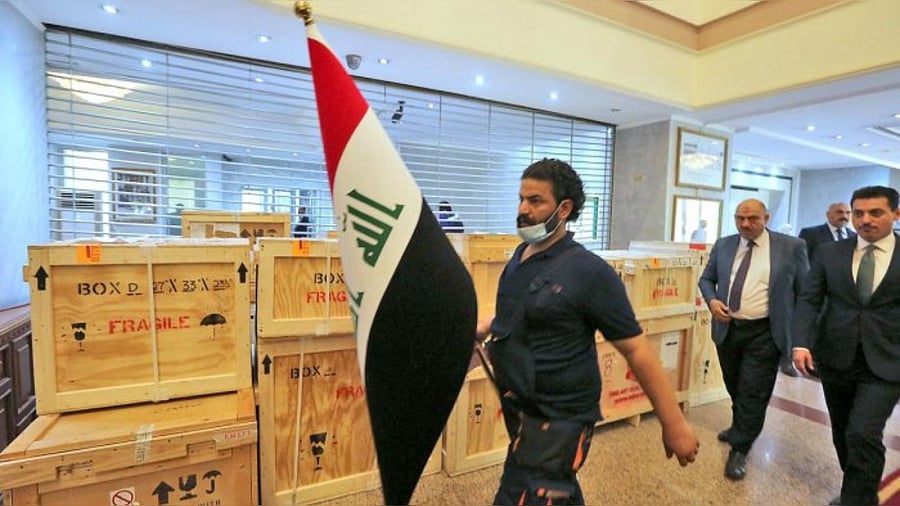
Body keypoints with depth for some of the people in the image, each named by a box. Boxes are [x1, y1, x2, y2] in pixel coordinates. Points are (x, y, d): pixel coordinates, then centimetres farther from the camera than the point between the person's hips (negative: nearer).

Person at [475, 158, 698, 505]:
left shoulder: (588, 271, -20)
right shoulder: (520, 256, 1)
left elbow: (636, 349, -17)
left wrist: (673, 424, -15)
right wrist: (481, 329, 3)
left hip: (557, 420, -7)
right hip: (518, 408, 8)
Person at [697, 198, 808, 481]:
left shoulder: (791, 246, -5)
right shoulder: (723, 246, 4)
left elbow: (805, 291, 0)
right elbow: (706, 278, 12)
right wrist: (712, 300, -9)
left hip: (765, 333, -3)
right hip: (727, 329, 4)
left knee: (753, 393, 0)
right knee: (735, 389, 20)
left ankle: (739, 450, 15)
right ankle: (741, 428, 44)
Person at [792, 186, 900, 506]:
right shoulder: (829, 253, 1)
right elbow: (809, 300, -2)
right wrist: (802, 343, -16)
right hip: (835, 359, 2)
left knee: (863, 435, -13)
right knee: (843, 433, 16)